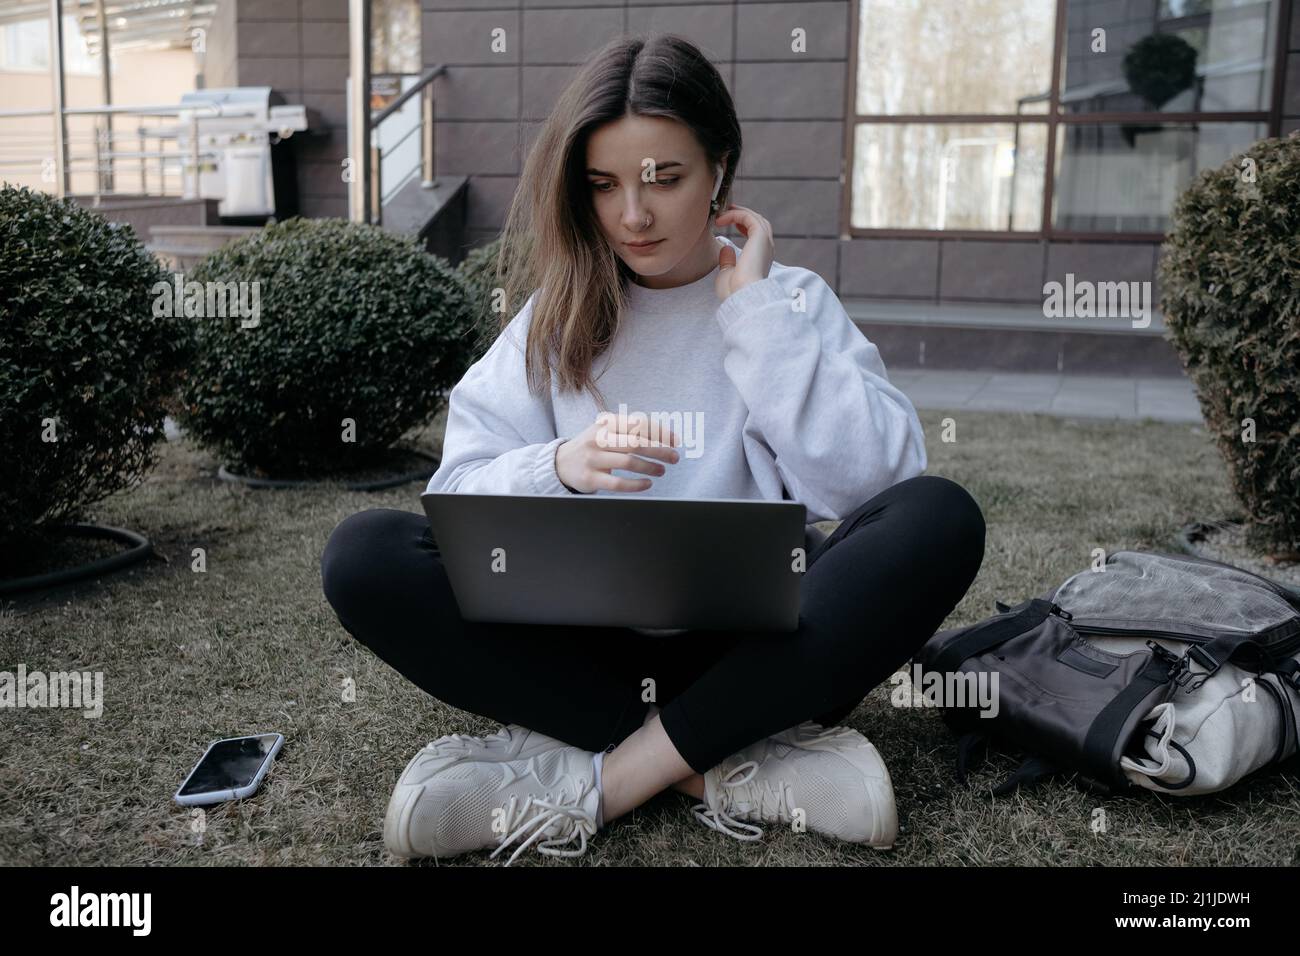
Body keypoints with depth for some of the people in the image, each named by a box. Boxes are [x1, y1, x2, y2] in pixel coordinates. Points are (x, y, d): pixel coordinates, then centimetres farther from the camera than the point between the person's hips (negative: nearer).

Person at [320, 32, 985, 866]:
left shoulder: (790, 300, 7)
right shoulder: (556, 315, 9)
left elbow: (874, 481, -10)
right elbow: (460, 491, -1)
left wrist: (755, 307, -9)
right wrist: (555, 470, -23)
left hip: (746, 637, 0)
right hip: (581, 638, 1)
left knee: (939, 519, -26)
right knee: (366, 555, -22)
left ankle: (595, 779, -26)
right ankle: (726, 762, -23)